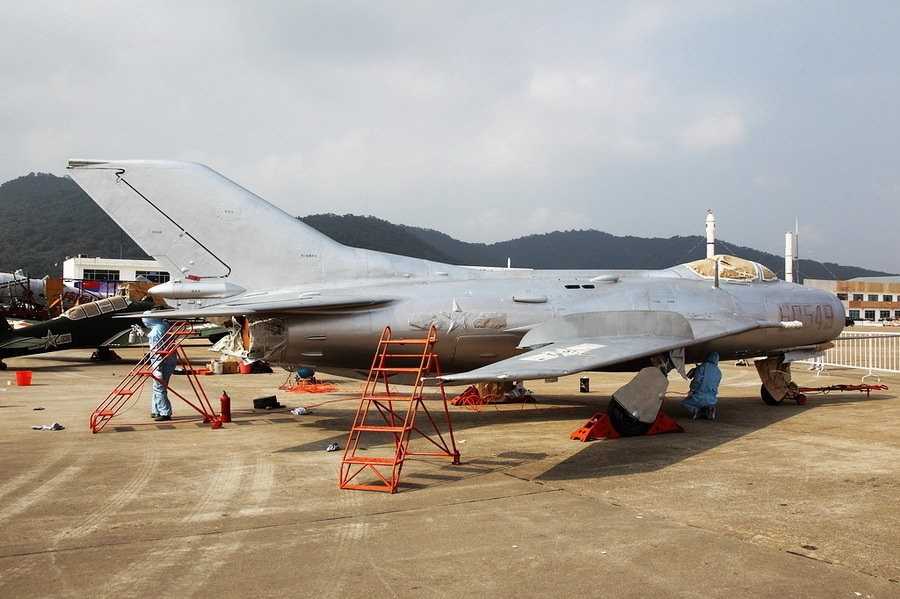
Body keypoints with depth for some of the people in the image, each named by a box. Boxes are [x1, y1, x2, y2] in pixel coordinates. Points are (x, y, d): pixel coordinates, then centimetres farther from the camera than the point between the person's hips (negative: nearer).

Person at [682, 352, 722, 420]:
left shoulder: (703, 366, -7)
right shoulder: (719, 372, 11)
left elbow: (697, 381, -17)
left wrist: (692, 390, 2)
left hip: (699, 398, -4)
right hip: (712, 401, 4)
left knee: (684, 402, 25)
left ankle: (696, 410, -7)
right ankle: (708, 410, 1)